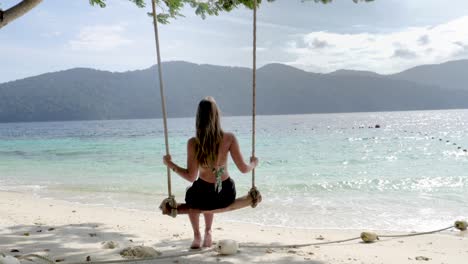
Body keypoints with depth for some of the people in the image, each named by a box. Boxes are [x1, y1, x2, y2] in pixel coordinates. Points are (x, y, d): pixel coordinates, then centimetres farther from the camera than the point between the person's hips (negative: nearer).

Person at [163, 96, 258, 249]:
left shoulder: (193, 143, -18)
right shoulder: (229, 138, -14)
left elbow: (191, 176, -16)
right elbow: (243, 169, -10)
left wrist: (170, 165, -1)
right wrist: (253, 163, 12)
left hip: (204, 198, -2)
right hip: (227, 196, 2)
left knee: (190, 194, 38)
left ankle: (197, 236, 41)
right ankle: (208, 233, 46)